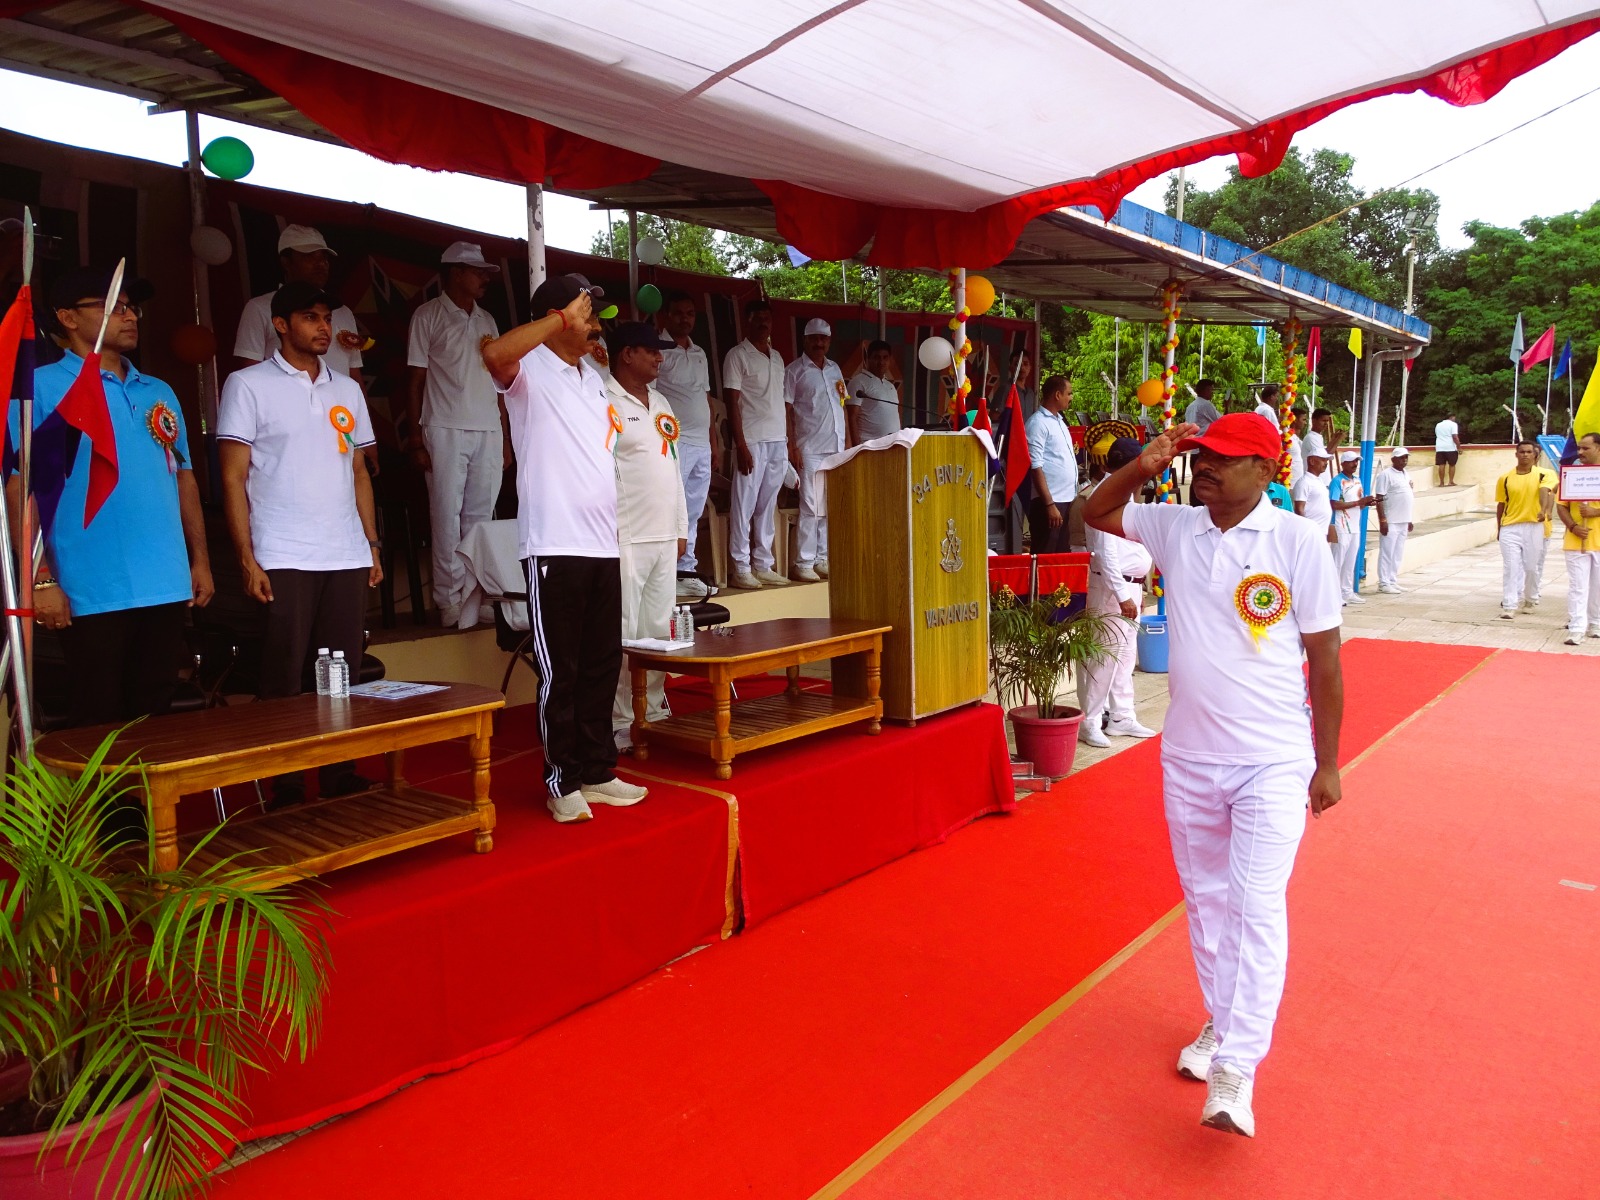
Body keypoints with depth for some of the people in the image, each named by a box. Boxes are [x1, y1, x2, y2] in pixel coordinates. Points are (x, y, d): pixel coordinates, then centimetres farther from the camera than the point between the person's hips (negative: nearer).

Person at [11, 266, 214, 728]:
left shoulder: (158, 392, 16)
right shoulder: (41, 387, -2)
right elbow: (18, 490, -7)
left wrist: (200, 560, 12)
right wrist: (41, 581, -14)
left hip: (167, 589, 5)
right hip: (93, 595, -5)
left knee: (155, 718, 13)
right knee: (99, 727, 3)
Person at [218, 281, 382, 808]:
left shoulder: (346, 389, 16)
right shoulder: (248, 385, 2)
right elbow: (233, 478, -2)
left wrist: (372, 545, 11)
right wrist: (247, 558, -10)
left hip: (347, 558, 4)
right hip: (283, 561, -4)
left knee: (344, 676, 6)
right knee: (283, 680, 0)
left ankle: (341, 776, 16)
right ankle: (285, 790, 9)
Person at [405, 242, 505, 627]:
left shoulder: (486, 321, 18)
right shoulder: (428, 316, 3)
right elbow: (415, 380, 0)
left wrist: (505, 436, 11)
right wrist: (416, 437, -7)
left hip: (488, 432, 5)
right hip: (446, 430, -5)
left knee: (480, 516, 4)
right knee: (447, 517, -4)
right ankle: (449, 600, 2)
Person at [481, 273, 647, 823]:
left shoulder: (593, 379, 20)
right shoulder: (529, 372, -4)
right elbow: (494, 353, -29)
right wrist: (562, 318, -19)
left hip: (603, 547, 8)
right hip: (555, 547, -7)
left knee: (603, 665, 11)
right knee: (560, 671, 0)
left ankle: (598, 771, 22)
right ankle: (562, 782, 11)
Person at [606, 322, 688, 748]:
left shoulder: (660, 403, 19)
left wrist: (681, 528, 18)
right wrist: (607, 532, -17)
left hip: (664, 537, 8)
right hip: (625, 537, -8)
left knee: (659, 630, 10)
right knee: (623, 633, -6)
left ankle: (653, 711, 19)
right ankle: (619, 722, 1)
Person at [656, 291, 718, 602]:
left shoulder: (700, 354, 19)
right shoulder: (659, 351, -5)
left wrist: (714, 441, 20)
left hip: (702, 445, 8)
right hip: (674, 444, -8)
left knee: (693, 513, 9)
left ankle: (687, 570, 15)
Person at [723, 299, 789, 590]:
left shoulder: (777, 357, 18)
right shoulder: (738, 356, -2)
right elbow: (732, 403, -7)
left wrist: (788, 440, 12)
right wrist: (741, 445, -14)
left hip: (778, 442, 6)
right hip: (752, 442, -6)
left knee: (768, 506, 8)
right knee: (744, 505, -4)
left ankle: (763, 565, 14)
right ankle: (741, 569, 0)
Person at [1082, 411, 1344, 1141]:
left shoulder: (1298, 543, -11)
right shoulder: (1174, 527, 0)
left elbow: (1324, 656, -6)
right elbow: (1096, 513, 13)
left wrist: (1327, 764, -4)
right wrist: (1144, 468, -7)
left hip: (1273, 762, -4)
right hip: (1188, 757, 5)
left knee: (1256, 906, -9)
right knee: (1206, 898, 16)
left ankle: (1235, 1069, -3)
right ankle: (1222, 1022, 35)